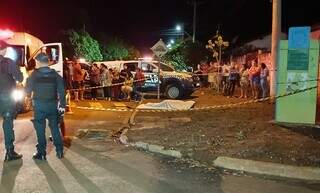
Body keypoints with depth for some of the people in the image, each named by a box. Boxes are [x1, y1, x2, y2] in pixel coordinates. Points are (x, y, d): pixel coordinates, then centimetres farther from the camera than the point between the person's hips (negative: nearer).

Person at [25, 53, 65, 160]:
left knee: (40, 130, 6)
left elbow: (28, 90, -1)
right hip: (53, 105, 2)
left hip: (39, 105, -2)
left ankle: (41, 153, 10)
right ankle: (59, 151, 13)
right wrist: (62, 105, 1)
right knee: (55, 128, 10)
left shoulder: (35, 74, -6)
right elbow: (61, 91, -2)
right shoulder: (55, 74, 0)